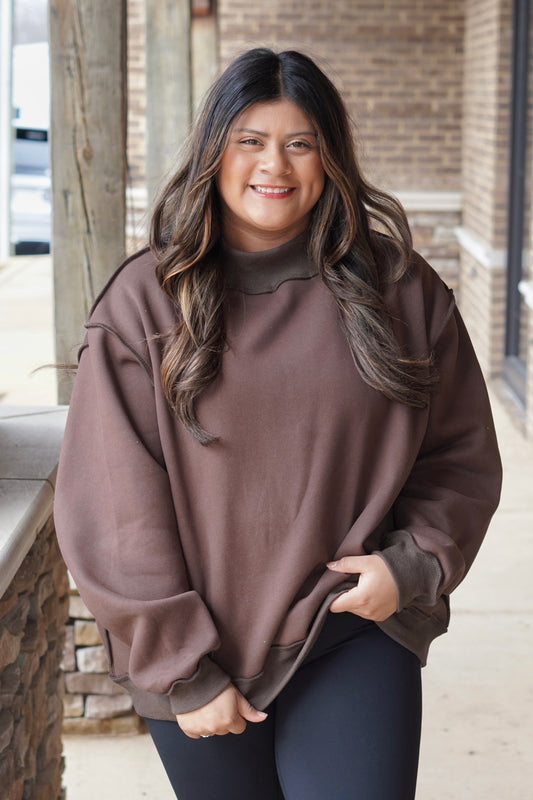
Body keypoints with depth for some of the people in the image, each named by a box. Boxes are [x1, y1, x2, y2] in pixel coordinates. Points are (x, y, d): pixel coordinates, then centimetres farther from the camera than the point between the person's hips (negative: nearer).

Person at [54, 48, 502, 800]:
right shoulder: (146, 299, -4)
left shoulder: (400, 289, 0)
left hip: (357, 645, 0)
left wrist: (414, 561, -9)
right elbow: (113, 506, -5)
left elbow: (461, 456, 9)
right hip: (203, 656, 0)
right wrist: (182, 673, -7)